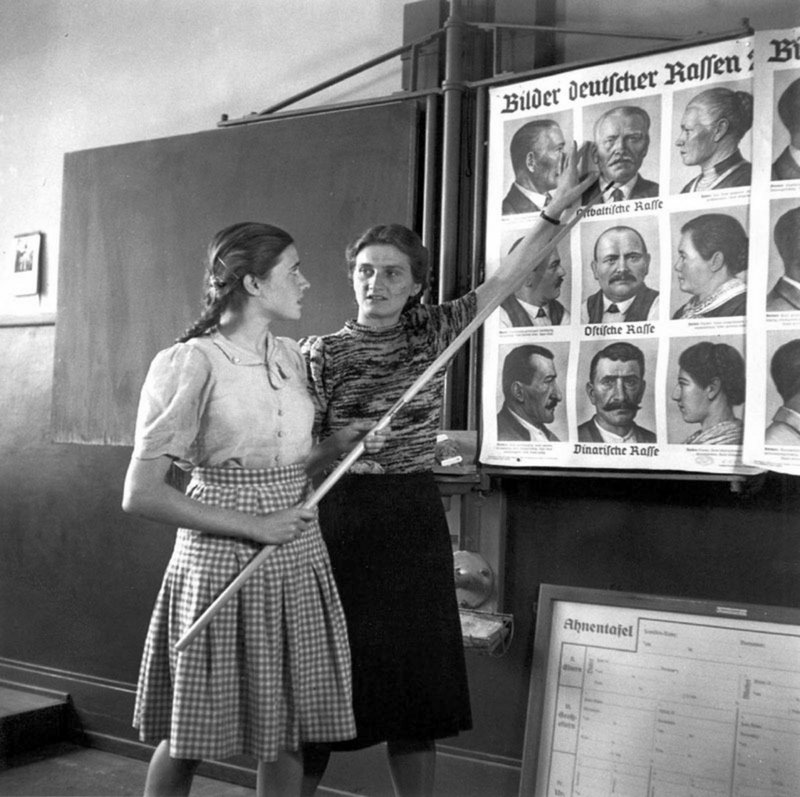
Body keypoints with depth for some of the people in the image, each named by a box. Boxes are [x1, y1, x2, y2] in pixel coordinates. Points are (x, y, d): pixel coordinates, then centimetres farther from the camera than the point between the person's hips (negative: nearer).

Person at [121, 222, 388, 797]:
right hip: (222, 560, -6)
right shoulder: (192, 363, -13)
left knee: (288, 732, 12)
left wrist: (337, 446, -1)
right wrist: (253, 526, -17)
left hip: (297, 556, 6)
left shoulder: (289, 356, 8)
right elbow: (141, 495, -15)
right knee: (189, 738, 8)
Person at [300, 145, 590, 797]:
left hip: (416, 518, 3)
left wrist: (556, 211, 2)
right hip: (342, 519, -3)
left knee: (415, 679, 10)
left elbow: (503, 280, 6)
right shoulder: (322, 353, -2)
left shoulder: (431, 332, 7)